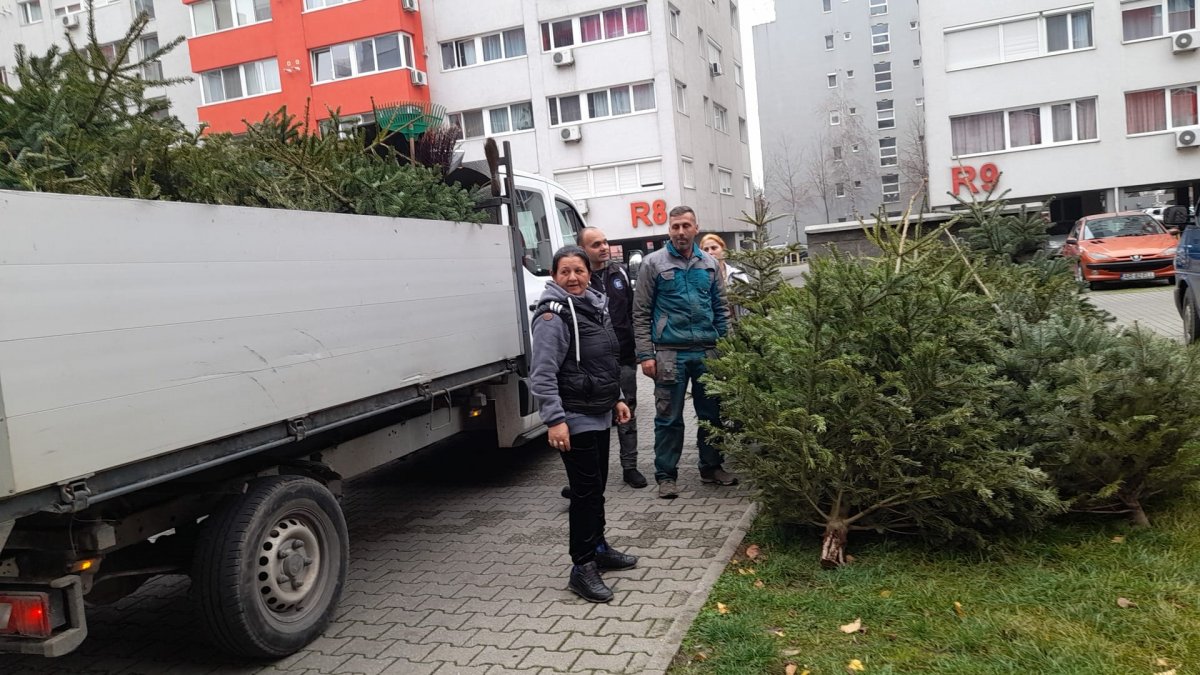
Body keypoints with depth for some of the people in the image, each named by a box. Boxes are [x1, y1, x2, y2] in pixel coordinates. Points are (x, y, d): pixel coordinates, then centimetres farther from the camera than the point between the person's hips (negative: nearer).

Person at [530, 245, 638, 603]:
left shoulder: (594, 305, 12)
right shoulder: (553, 315, -16)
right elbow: (543, 375, -21)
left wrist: (616, 398, 20)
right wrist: (555, 419, -27)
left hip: (600, 415, 9)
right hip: (575, 419, -8)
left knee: (597, 486, 18)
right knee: (585, 491, -4)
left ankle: (598, 548, 33)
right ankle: (582, 567, 6)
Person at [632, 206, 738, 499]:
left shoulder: (710, 264, 11)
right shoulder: (653, 263, 0)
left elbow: (721, 308, 15)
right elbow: (641, 313, -1)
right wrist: (645, 355, -8)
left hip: (708, 351, 4)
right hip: (670, 353, -4)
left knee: (712, 413, 12)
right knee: (669, 417, 1)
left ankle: (712, 466, 27)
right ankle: (666, 475, 11)